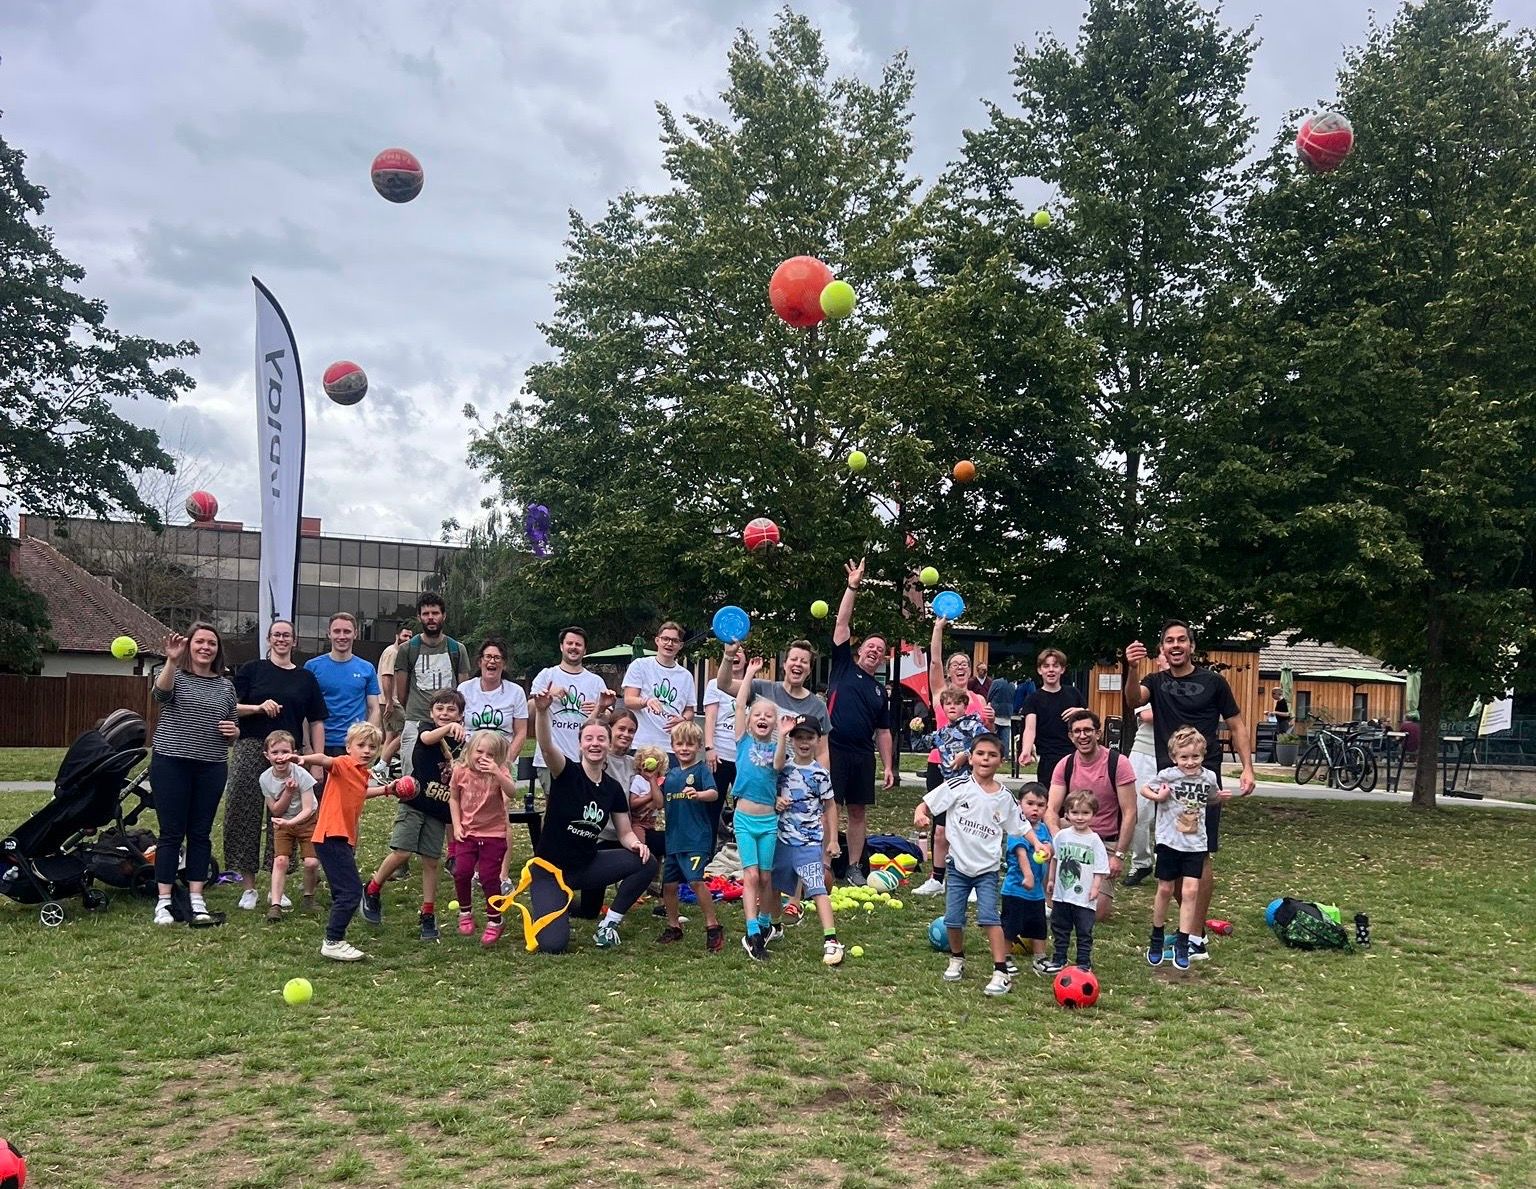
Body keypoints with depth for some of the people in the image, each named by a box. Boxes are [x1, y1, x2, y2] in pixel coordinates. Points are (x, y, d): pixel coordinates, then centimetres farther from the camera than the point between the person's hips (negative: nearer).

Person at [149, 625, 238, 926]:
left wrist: (234, 731, -3)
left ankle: (196, 900, 12)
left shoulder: (226, 686, 12)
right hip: (171, 765, -3)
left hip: (211, 768, 3)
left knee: (201, 833, 7)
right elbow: (160, 693, -24)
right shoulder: (173, 674, 1)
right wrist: (172, 661, -39)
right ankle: (164, 901, 6)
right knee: (172, 832, 0)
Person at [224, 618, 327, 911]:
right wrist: (259, 707, -16)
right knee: (246, 815, -1)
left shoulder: (306, 678, 11)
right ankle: (249, 887, 9)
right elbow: (230, 708, 2)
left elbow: (316, 722, 10)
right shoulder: (251, 670, 6)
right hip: (251, 751, -2)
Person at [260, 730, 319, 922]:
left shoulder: (301, 775, -22)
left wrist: (289, 822, -39)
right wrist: (288, 792, -25)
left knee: (311, 862, -14)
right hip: (282, 823, 2)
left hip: (307, 820, -2)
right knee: (280, 860, -16)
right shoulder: (265, 778, -13)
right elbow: (275, 811, -10)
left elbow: (307, 810, -22)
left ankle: (309, 896, 11)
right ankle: (275, 904, -13)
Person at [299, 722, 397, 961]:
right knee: (351, 891, -11)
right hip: (331, 836, -10)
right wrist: (305, 759, -56)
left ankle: (335, 940, 28)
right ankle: (333, 943, -3)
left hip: (344, 839, 10)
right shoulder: (343, 764, -12)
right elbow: (325, 760, -36)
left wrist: (386, 790, 35)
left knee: (344, 893, 17)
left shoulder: (364, 773, 13)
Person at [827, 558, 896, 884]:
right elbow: (842, 624, -2)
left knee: (859, 811, 8)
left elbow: (883, 732, 18)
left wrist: (889, 767, 11)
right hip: (834, 749, -4)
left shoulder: (879, 690, 16)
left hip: (863, 755, 5)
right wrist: (852, 587, -9)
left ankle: (854, 867, 17)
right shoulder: (844, 666, 6)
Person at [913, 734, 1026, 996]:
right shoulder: (958, 786, -7)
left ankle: (1001, 972, -8)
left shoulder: (1005, 797, 0)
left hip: (987, 868, 0)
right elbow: (925, 805, -6)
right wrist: (920, 815, -29)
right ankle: (957, 959, 30)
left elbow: (1021, 828, 7)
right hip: (958, 865, 0)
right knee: (953, 919, 3)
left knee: (989, 917, -14)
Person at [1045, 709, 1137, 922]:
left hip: (1108, 841, -4)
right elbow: (1051, 810, -9)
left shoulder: (1118, 763, -13)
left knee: (1098, 912, -13)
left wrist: (1119, 855, -16)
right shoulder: (1065, 766, -3)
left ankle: (1105, 890, 25)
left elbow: (1130, 813, -12)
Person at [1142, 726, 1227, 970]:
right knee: (1165, 890, 8)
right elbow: (1144, 789, -2)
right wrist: (1156, 796, -18)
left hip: (1195, 844, 2)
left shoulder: (1209, 777, -1)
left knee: (1190, 891, -6)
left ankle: (1182, 943, 3)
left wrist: (1220, 797, 3)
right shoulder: (1167, 775, -12)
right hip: (1169, 841, -2)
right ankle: (1156, 938, 25)